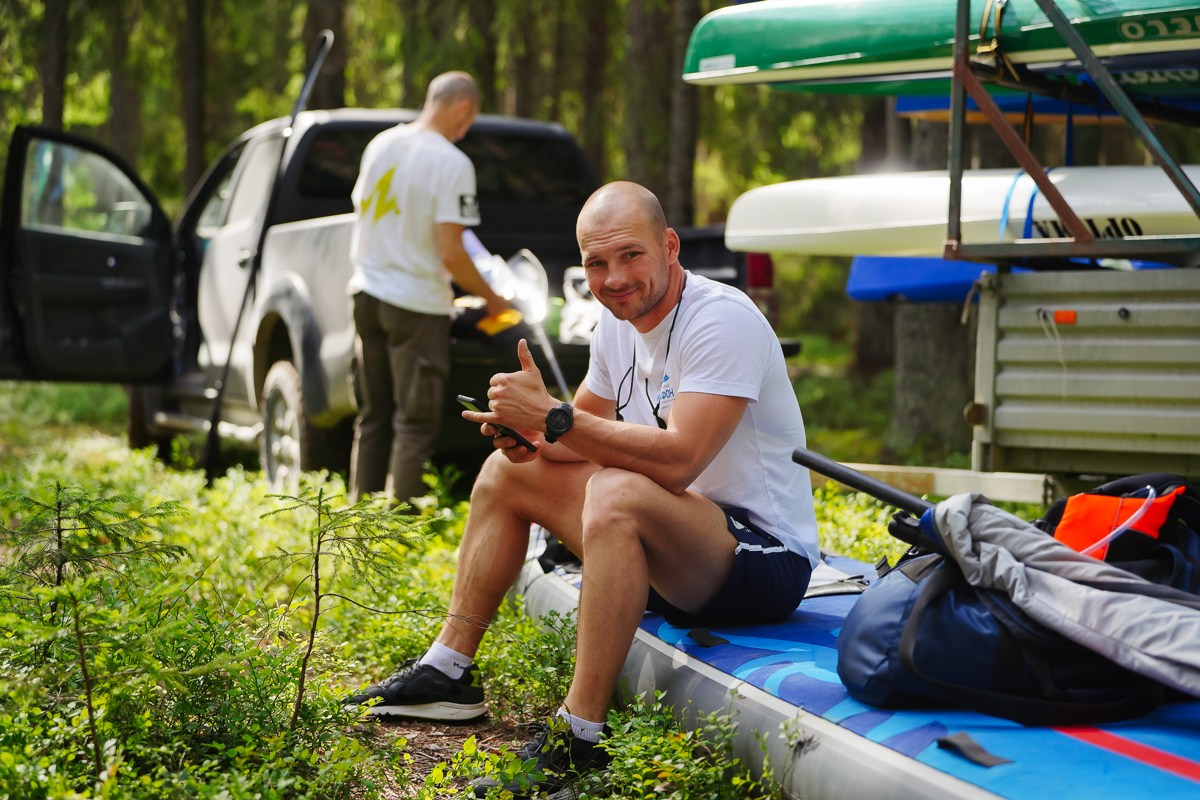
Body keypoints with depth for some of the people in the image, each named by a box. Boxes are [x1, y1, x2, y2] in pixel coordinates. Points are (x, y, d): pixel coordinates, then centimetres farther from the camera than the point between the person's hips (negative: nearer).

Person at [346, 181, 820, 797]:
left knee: (617, 494, -37)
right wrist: (533, 434, -8)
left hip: (767, 556, -9)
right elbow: (585, 434, 15)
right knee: (507, 470, 10)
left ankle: (579, 739, -32)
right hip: (674, 558, 9)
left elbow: (677, 460, -31)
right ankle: (448, 672, 12)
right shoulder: (620, 321, 7)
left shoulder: (722, 320, -20)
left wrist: (553, 417, -28)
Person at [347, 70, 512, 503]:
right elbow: (450, 253, -18)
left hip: (367, 293, 7)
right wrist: (490, 298, -4)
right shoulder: (452, 163, -15)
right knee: (415, 423, 1)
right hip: (417, 304, -7)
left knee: (372, 417, 15)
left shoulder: (380, 144, 6)